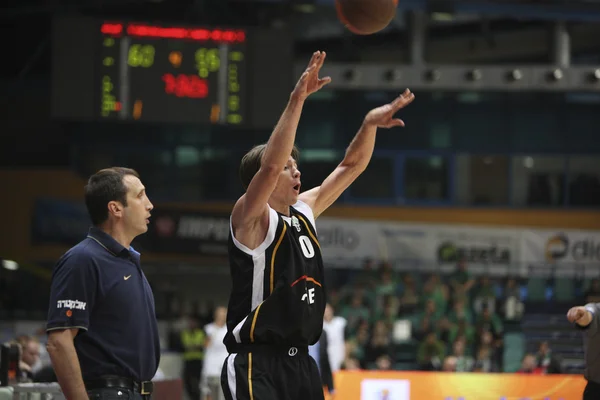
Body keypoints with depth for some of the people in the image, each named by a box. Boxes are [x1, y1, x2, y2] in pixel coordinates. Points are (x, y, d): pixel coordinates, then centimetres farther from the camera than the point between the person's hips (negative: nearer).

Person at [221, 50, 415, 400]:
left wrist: (370, 125, 6)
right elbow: (270, 165, -26)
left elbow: (350, 168, 21)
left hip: (299, 363, 8)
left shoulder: (304, 212, 14)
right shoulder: (252, 220, -8)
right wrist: (296, 101, -31)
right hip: (257, 365, -8)